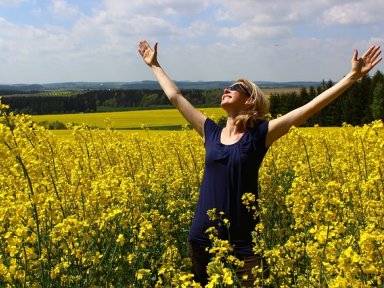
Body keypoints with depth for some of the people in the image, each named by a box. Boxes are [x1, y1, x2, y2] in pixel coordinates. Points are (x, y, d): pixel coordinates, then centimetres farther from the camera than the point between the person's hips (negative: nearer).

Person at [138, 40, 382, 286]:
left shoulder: (259, 135, -3)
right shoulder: (211, 132, 7)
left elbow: (311, 106, -7)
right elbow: (175, 97, 17)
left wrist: (353, 76, -9)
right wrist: (154, 65, 25)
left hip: (242, 245, -3)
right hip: (202, 241, 4)